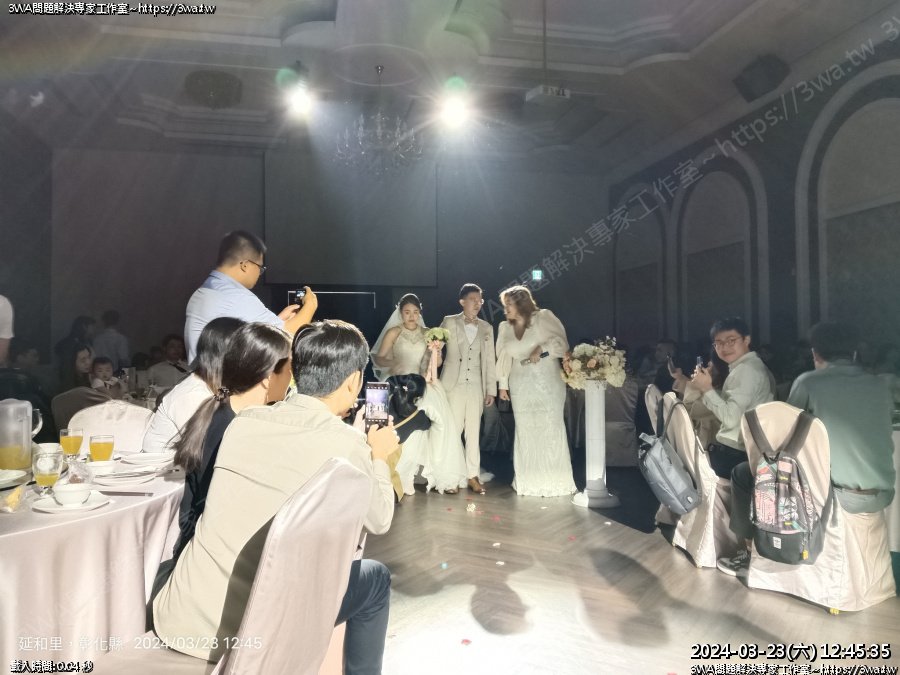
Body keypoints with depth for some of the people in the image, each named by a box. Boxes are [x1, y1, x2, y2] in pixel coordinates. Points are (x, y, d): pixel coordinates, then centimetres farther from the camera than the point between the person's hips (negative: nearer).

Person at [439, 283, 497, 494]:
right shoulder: (449, 322, 2)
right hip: (453, 384, -3)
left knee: (474, 432, 6)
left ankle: (473, 476, 13)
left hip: (476, 386, 3)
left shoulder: (486, 328, 11)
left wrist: (491, 390, 7)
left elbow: (489, 360, 10)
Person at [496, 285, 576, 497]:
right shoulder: (504, 327, 10)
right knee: (525, 432, 6)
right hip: (520, 387, 4)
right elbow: (504, 357, 12)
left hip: (547, 383, -4)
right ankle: (529, 481, 15)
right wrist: (502, 384, 10)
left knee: (550, 430, -1)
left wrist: (541, 349, -22)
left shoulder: (543, 317, -5)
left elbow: (561, 342, -7)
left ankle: (554, 481, 9)